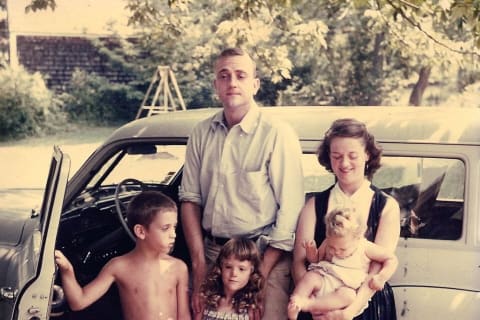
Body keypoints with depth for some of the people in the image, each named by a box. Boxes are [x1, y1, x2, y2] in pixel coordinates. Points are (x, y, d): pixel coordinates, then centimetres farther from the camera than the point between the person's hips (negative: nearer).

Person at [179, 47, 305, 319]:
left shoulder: (278, 134, -9)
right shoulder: (202, 134, 5)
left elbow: (290, 210, -12)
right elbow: (190, 199, 6)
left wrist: (262, 271, -14)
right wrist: (199, 264, -1)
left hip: (264, 255, -4)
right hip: (211, 253, 4)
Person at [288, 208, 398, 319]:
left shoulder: (365, 248, -4)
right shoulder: (328, 243, 5)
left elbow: (391, 259, 0)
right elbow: (316, 259, 21)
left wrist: (381, 277, -14)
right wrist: (311, 251, -2)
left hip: (346, 287, -3)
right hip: (323, 280, 3)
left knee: (347, 295, -38)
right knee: (310, 276, -30)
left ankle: (309, 304, -49)